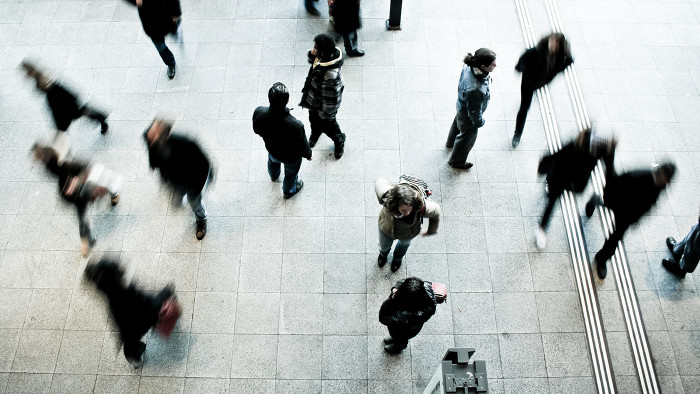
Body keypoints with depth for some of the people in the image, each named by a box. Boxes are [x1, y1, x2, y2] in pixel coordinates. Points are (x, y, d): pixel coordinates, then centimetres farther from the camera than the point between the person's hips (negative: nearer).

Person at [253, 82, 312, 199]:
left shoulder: (259, 112, -35)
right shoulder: (295, 126, -46)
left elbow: (257, 130, -11)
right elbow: (303, 146, -26)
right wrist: (308, 154, -2)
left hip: (271, 148, 4)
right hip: (291, 157, -3)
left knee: (273, 161, 40)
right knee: (291, 174, 32)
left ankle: (274, 175, 75)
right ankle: (289, 191, 64)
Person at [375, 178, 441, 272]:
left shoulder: (422, 207, -46)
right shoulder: (387, 197, -46)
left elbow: (436, 212, -21)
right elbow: (380, 182, -23)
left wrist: (431, 231, -2)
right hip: (386, 229, 0)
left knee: (404, 243, 37)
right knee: (384, 246, 33)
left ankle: (398, 257, 75)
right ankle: (383, 253, 74)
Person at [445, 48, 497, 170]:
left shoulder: (469, 66, -26)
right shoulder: (475, 90, -48)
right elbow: (474, 112, -30)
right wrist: (479, 122, -10)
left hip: (461, 106, 7)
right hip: (468, 118, -7)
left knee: (457, 123, 37)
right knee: (467, 138, 23)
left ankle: (451, 142, 71)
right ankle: (457, 161, 52)